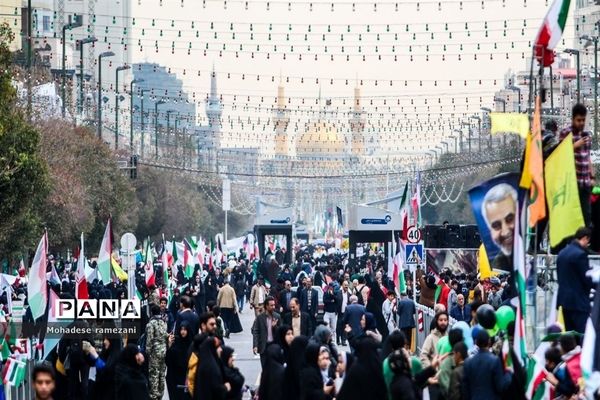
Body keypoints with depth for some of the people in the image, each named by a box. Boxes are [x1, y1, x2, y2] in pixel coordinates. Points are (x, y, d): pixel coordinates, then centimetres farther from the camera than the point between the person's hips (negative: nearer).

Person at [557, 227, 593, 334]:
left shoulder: (562, 253, 12)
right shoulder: (580, 254, -15)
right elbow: (587, 279, -15)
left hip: (564, 299, 9)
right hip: (578, 301, -9)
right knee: (583, 334, -9)